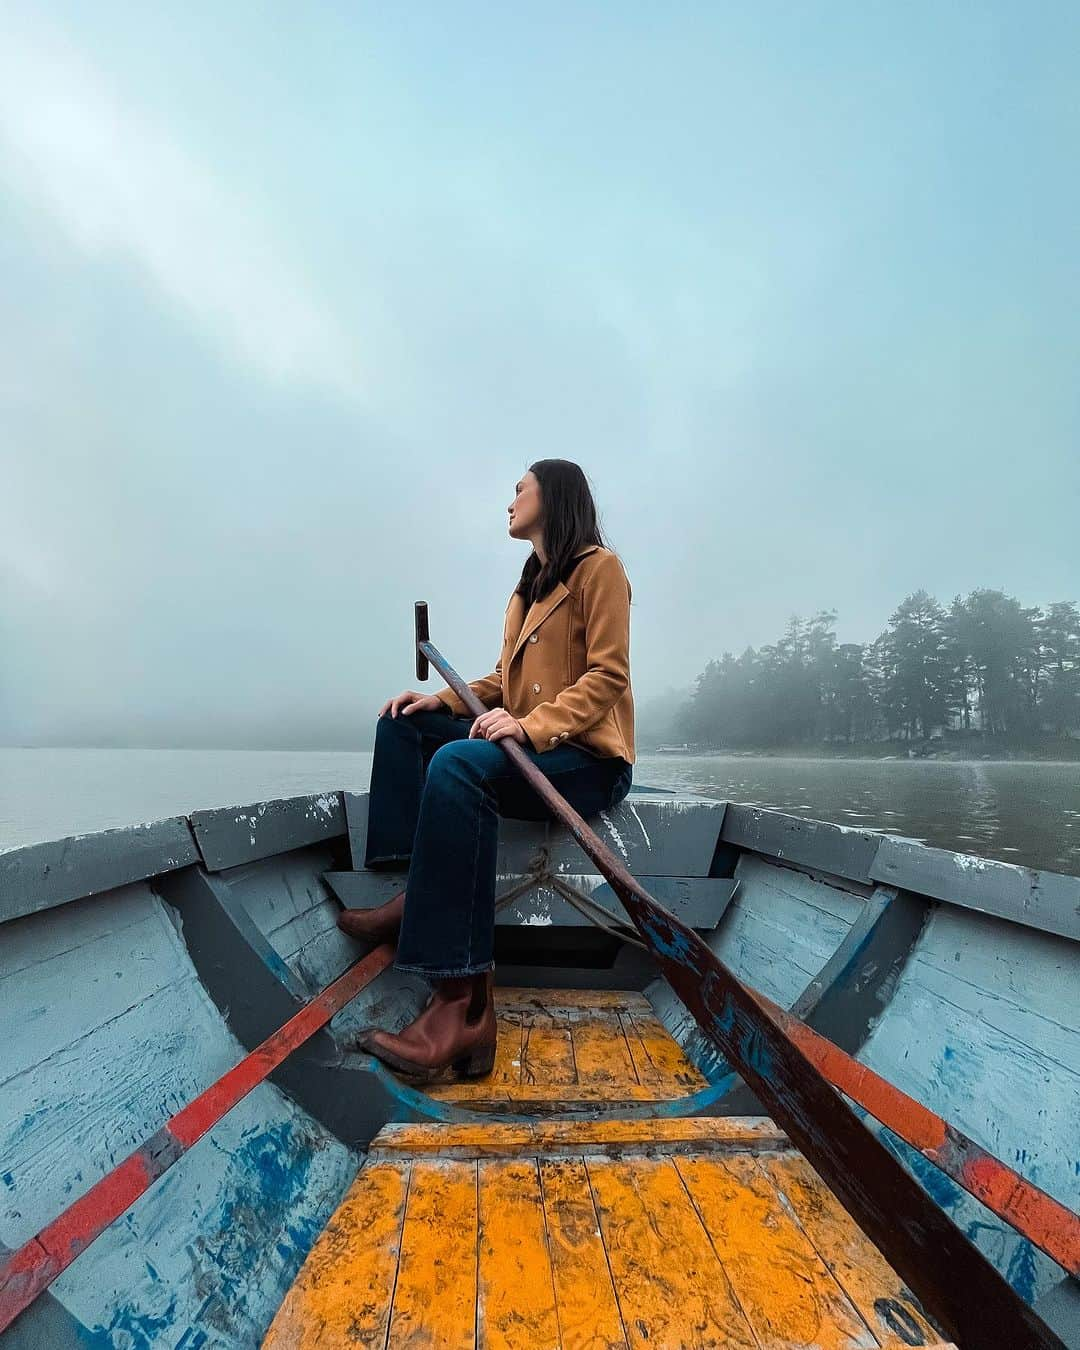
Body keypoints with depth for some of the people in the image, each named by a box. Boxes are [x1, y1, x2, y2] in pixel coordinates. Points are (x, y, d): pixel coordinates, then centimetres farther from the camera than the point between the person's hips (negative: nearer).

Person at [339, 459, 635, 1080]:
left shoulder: (599, 565, -4)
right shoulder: (531, 583, 21)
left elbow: (607, 676, -14)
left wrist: (531, 724, -26)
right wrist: (444, 700, 2)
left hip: (590, 757, -9)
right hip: (529, 744, 9)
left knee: (458, 765, -34)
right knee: (404, 723, 2)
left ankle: (463, 1001, -33)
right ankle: (417, 894, -11)